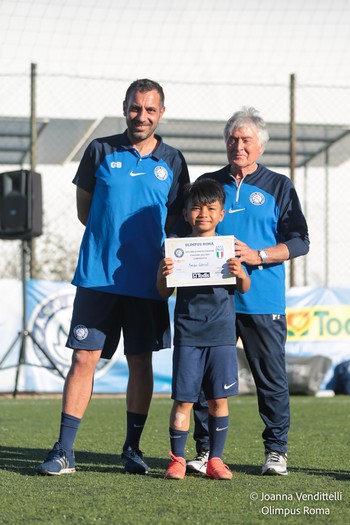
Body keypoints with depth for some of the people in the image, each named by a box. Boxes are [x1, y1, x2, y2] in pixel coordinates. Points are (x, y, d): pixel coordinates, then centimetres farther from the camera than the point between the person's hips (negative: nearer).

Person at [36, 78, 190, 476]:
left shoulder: (172, 162, 6)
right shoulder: (101, 151, 3)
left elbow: (178, 218, 13)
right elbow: (84, 206, 10)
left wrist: (148, 240, -1)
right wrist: (112, 236, 1)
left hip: (146, 280, 1)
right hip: (97, 275, -1)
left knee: (140, 363, 7)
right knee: (83, 358, -4)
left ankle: (132, 448, 19)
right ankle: (64, 451, -1)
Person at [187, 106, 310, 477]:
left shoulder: (278, 187, 8)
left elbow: (299, 241, 2)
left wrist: (257, 256, -12)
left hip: (263, 303, -2)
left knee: (271, 377, 0)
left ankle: (276, 451, 9)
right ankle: (206, 450, 8)